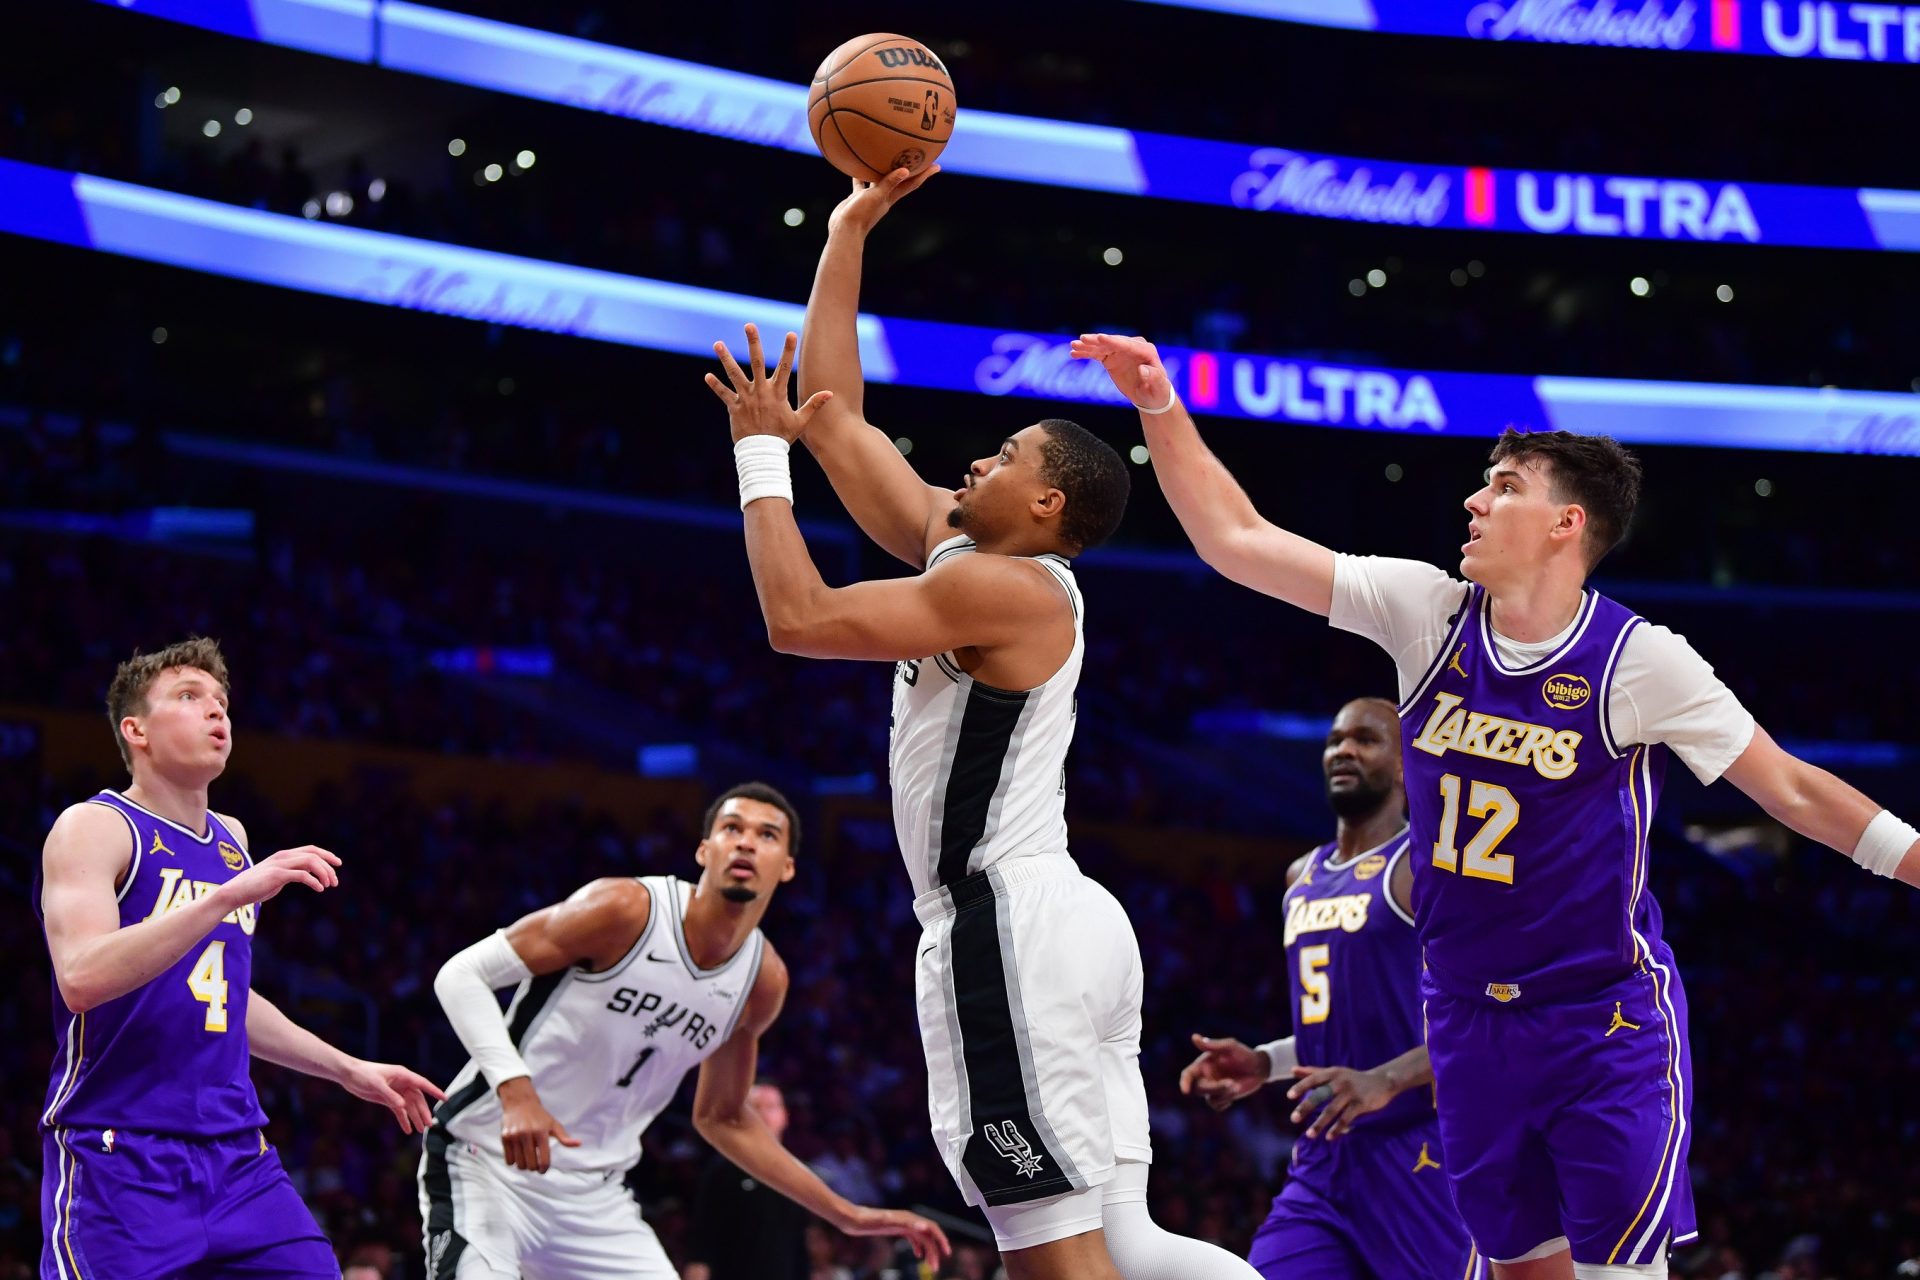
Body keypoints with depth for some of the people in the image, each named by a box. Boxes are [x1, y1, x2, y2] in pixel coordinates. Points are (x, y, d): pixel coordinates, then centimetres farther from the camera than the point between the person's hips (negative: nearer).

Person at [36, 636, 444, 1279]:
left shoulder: (231, 840, 16)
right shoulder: (95, 828, -7)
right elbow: (82, 979, -25)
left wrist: (349, 1070, 28)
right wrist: (231, 895, -28)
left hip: (236, 1154, 7)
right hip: (117, 1156, -7)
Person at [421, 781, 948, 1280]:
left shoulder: (763, 979, 3)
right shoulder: (627, 909, -17)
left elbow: (722, 1118, 18)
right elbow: (461, 974, -15)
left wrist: (846, 1215, 16)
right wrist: (515, 1090, -30)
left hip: (596, 1195, 7)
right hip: (488, 1162, -6)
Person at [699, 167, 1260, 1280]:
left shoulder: (1006, 586, -10)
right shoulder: (957, 551, 17)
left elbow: (800, 618, -15)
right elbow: (836, 409, 21)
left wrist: (761, 452, -5)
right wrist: (848, 230, 23)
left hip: (1008, 928, -10)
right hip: (1063, 925, 10)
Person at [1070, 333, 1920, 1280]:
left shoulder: (1638, 660, -12)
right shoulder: (1428, 613, -2)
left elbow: (1794, 790, -5)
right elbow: (1239, 542, -1)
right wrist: (1162, 409, -8)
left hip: (1607, 1023, -5)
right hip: (1470, 1016, 5)